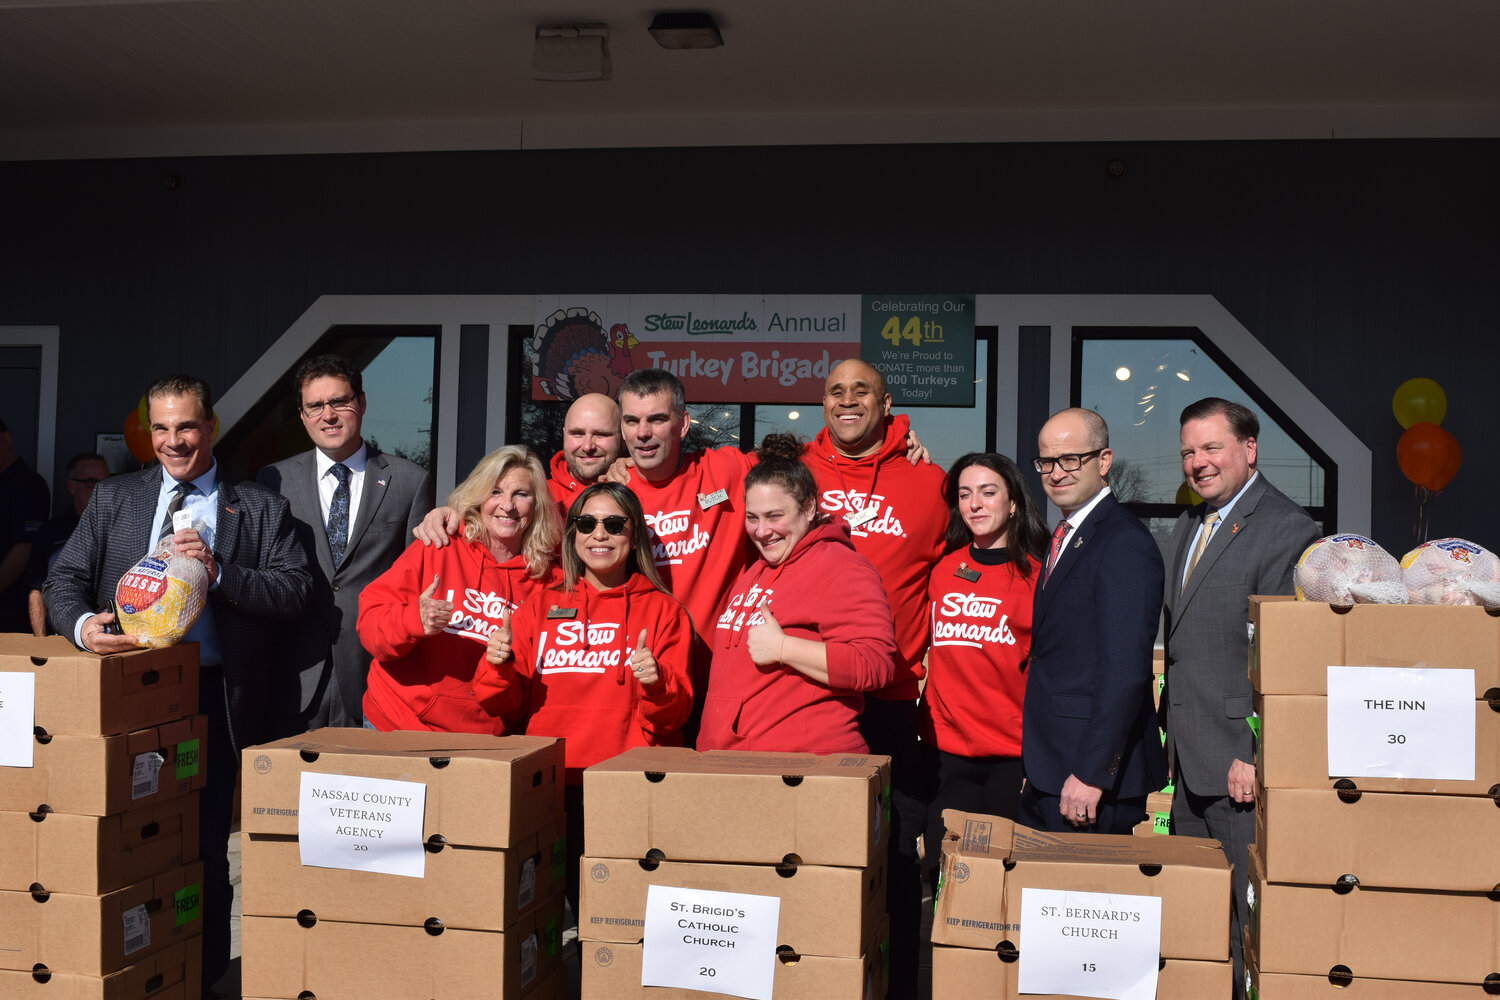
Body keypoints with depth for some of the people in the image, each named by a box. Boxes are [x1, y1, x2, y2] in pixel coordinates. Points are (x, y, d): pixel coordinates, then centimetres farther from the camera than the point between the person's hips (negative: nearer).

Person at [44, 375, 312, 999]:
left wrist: (221, 573, -15)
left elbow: (295, 590, -1)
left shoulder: (260, 509, 8)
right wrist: (81, 623, -13)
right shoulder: (113, 498, 15)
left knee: (205, 848, 0)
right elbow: (64, 579, 9)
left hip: (215, 696, -2)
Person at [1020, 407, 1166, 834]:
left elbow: (1125, 671, -21)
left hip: (1092, 768, -9)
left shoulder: (1125, 544, -15)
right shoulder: (1066, 536, 15)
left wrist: (1091, 773, -22)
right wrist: (1035, 767, 12)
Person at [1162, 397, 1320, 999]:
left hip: (1243, 765, -8)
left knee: (1248, 921, 0)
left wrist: (1256, 756, -19)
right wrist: (1171, 732, 16)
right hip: (1190, 758, 9)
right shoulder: (1189, 526, 16)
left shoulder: (1287, 527, -12)